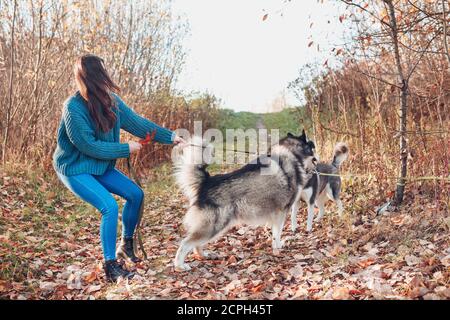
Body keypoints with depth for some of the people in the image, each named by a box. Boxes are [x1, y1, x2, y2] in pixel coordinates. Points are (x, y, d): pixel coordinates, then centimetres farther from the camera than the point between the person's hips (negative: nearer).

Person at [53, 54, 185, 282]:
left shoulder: (111, 101, -6)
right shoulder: (73, 107, -26)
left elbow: (136, 122, 1)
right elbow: (89, 146, -24)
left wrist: (170, 137, 0)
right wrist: (126, 149, -18)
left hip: (100, 166, 8)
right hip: (74, 169, -7)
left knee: (136, 194, 4)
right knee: (110, 207, -22)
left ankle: (126, 245, 23)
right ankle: (110, 267, -7)